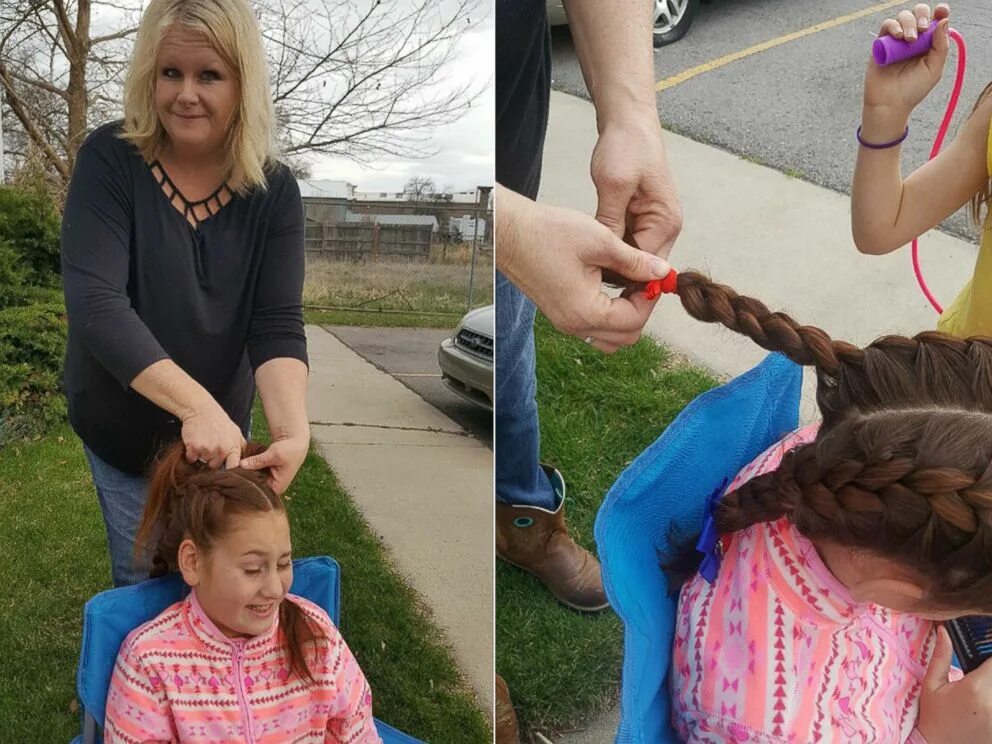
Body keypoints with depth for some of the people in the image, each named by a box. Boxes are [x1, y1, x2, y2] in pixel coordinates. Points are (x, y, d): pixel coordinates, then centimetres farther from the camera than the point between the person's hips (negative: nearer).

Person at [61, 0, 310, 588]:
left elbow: (278, 325, -18)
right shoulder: (109, 162, -18)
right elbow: (95, 304, -28)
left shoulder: (274, 189, -12)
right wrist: (198, 406, -40)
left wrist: (294, 431, -36)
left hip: (220, 429, 2)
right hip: (123, 423, -1)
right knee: (145, 580, 8)